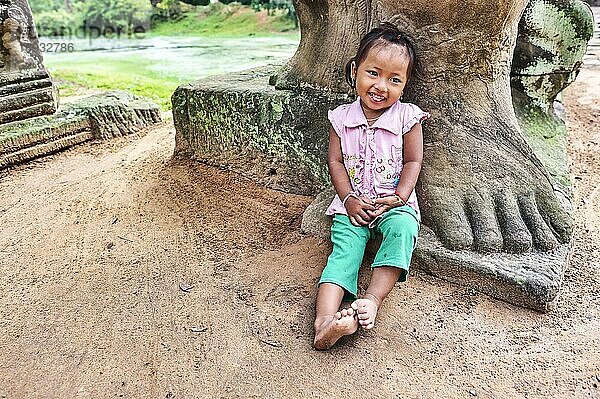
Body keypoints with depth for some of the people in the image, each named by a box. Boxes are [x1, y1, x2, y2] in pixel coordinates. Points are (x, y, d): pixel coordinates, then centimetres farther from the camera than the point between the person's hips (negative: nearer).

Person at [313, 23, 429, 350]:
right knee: (345, 249, -20)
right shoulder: (342, 118, 2)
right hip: (352, 204, 0)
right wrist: (349, 198, -9)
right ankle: (325, 321, -36)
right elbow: (335, 161, 3)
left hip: (395, 203, 0)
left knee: (403, 228, -32)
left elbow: (413, 161, 0)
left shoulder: (407, 117, -1)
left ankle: (372, 299, -32)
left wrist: (399, 197, -12)